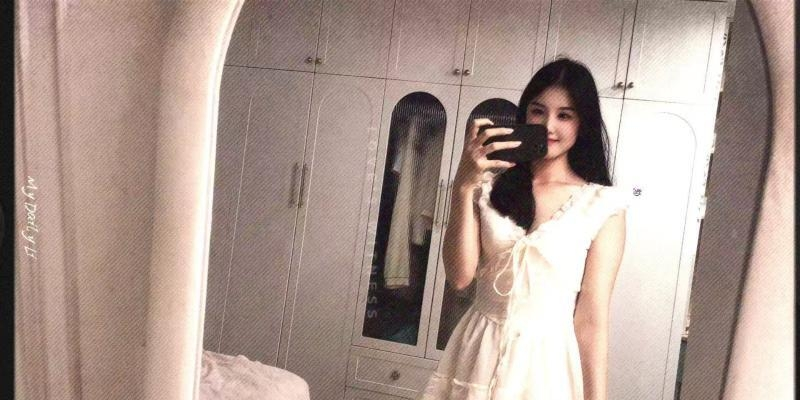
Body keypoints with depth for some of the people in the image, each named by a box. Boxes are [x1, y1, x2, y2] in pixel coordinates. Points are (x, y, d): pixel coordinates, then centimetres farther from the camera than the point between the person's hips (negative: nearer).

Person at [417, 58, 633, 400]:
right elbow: (459, 275, -9)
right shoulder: (491, 185, -1)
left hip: (545, 363, -2)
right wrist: (463, 185, -17)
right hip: (477, 355, 2)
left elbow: (592, 320, -8)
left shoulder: (602, 204, -7)